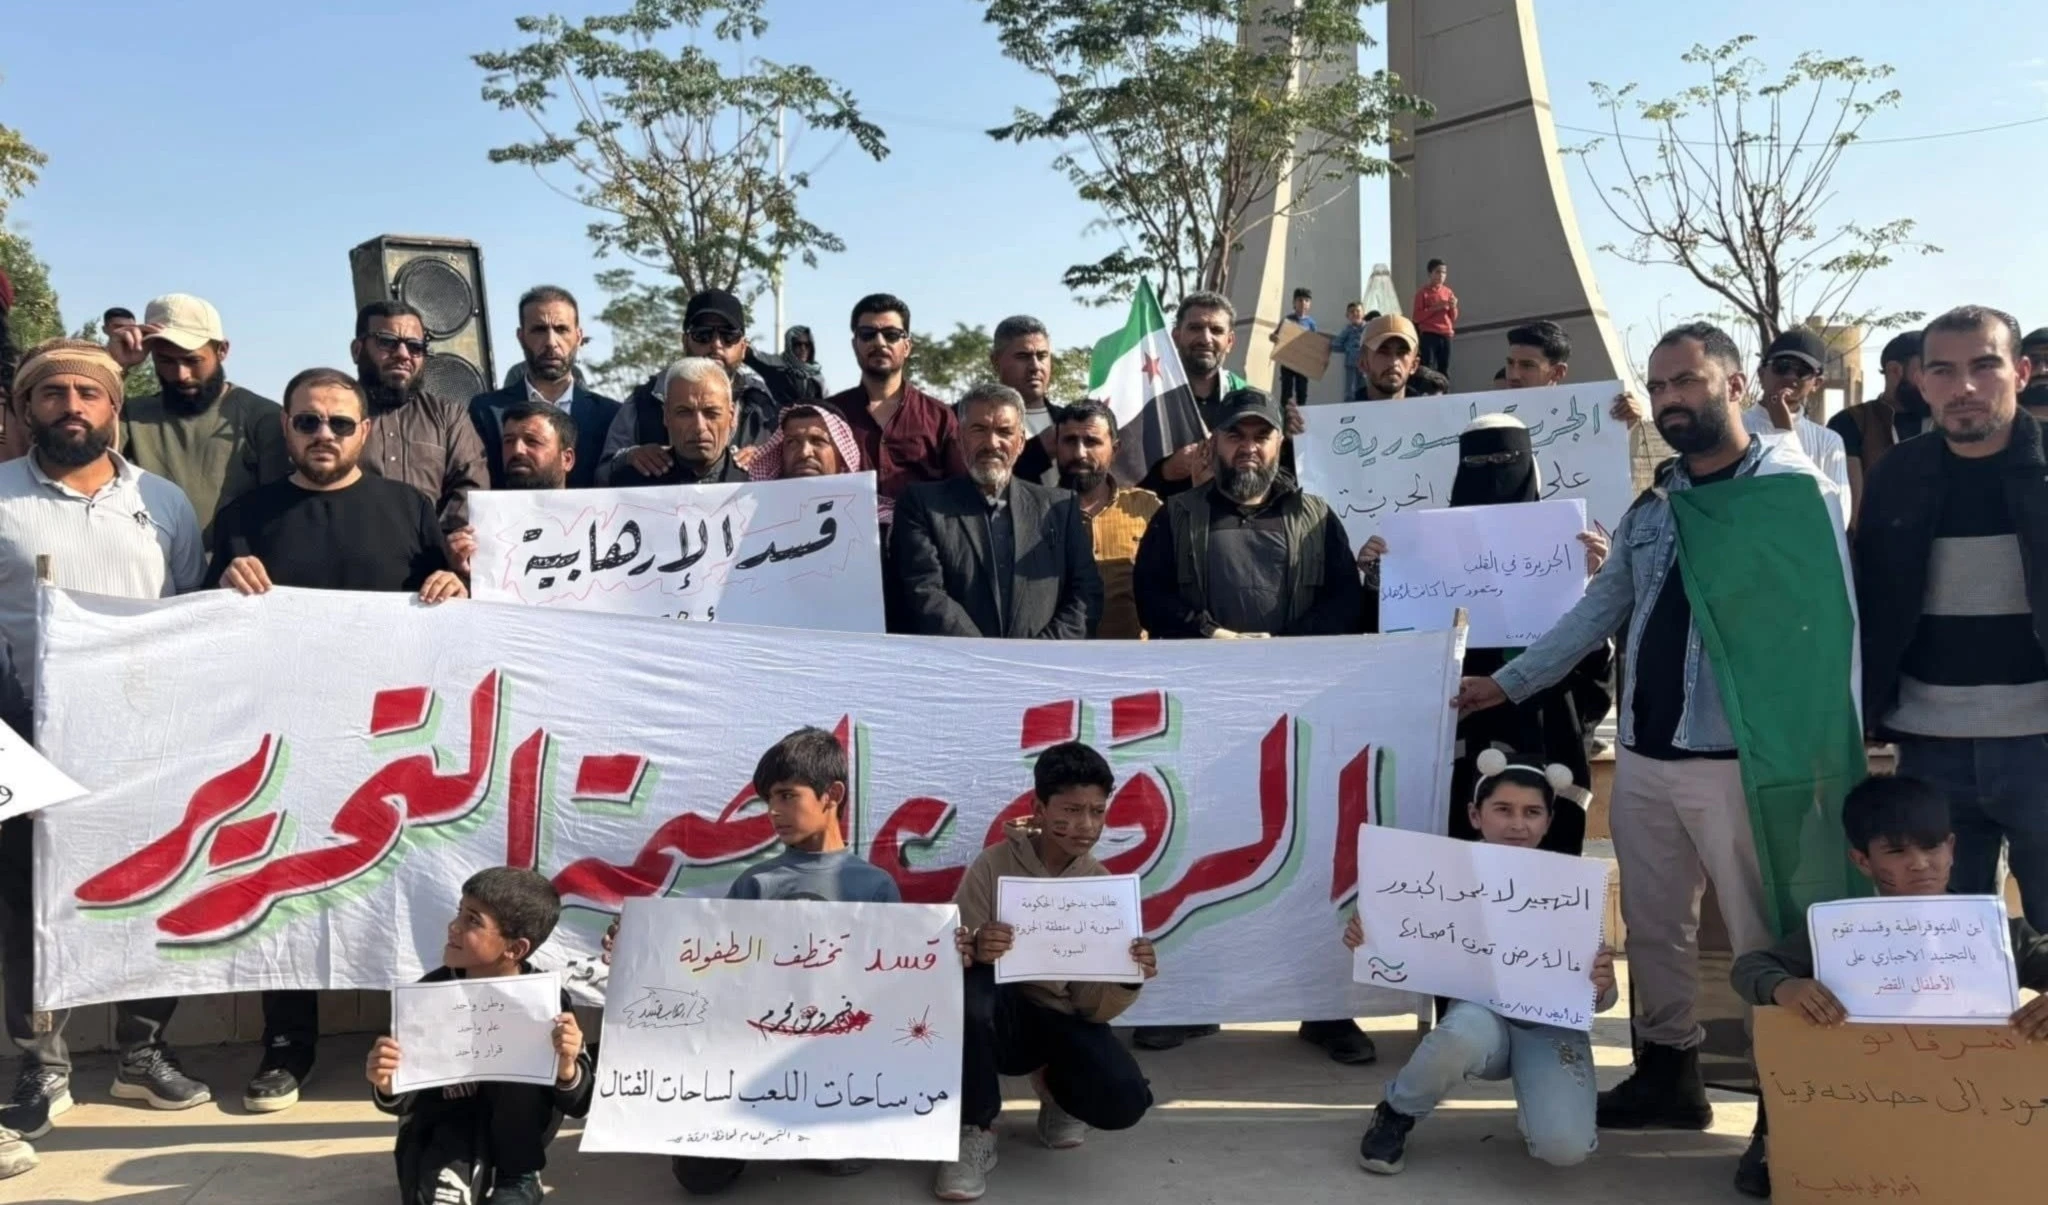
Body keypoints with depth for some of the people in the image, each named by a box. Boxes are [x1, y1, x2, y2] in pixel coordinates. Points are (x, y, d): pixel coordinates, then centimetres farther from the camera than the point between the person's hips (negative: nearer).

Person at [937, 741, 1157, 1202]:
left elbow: (1093, 1007, -7)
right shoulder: (994, 865, -11)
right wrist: (974, 950, -37)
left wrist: (1128, 981, -29)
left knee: (1123, 1102, -26)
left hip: (1062, 1021, 2)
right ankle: (974, 1133, -14)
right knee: (972, 989, -36)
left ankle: (1056, 1085, 13)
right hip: (1000, 1013, -2)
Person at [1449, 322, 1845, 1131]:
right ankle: (1668, 1074, 27)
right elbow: (1598, 611, 17)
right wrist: (1508, 682, 14)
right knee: (1653, 925, 14)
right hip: (1642, 752, 7)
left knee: (1765, 934, 1)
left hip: (1740, 755, -6)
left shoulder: (1797, 485, -5)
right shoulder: (1652, 504, 14)